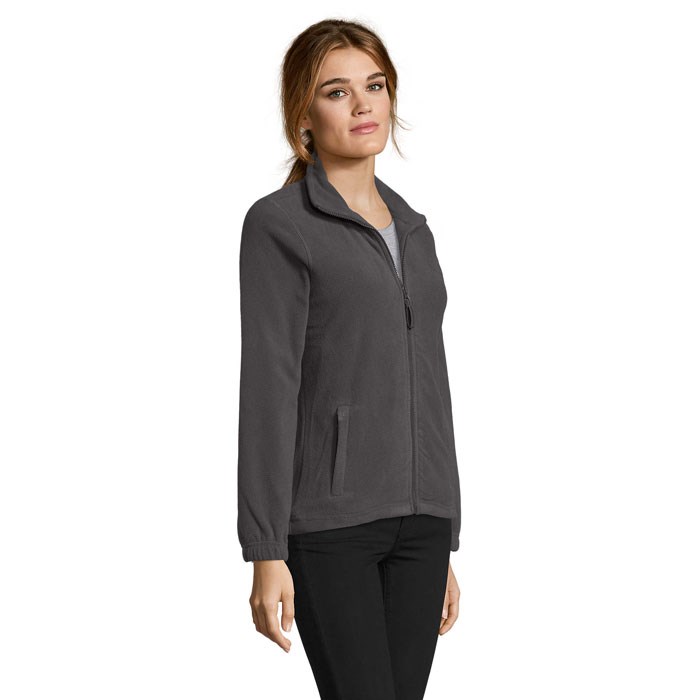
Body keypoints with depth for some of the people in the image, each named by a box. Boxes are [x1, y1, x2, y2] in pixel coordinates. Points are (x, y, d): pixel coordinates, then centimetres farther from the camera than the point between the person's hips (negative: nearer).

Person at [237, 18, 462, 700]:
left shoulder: (411, 230, 16)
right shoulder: (280, 224, -5)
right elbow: (268, 389, -11)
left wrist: (443, 548, 16)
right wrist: (266, 553, -15)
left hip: (416, 517, 7)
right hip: (327, 517, -6)